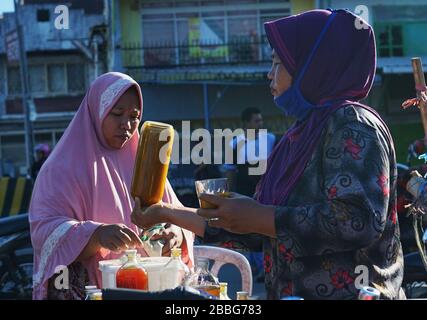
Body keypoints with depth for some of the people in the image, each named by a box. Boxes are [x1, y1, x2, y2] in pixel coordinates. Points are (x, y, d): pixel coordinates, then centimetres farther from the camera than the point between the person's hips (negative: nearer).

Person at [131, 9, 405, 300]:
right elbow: (253, 229, 17)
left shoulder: (350, 124, -10)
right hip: (294, 293, 8)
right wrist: (168, 213, 19)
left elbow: (360, 220, -23)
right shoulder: (302, 135, 15)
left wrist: (257, 217, -18)